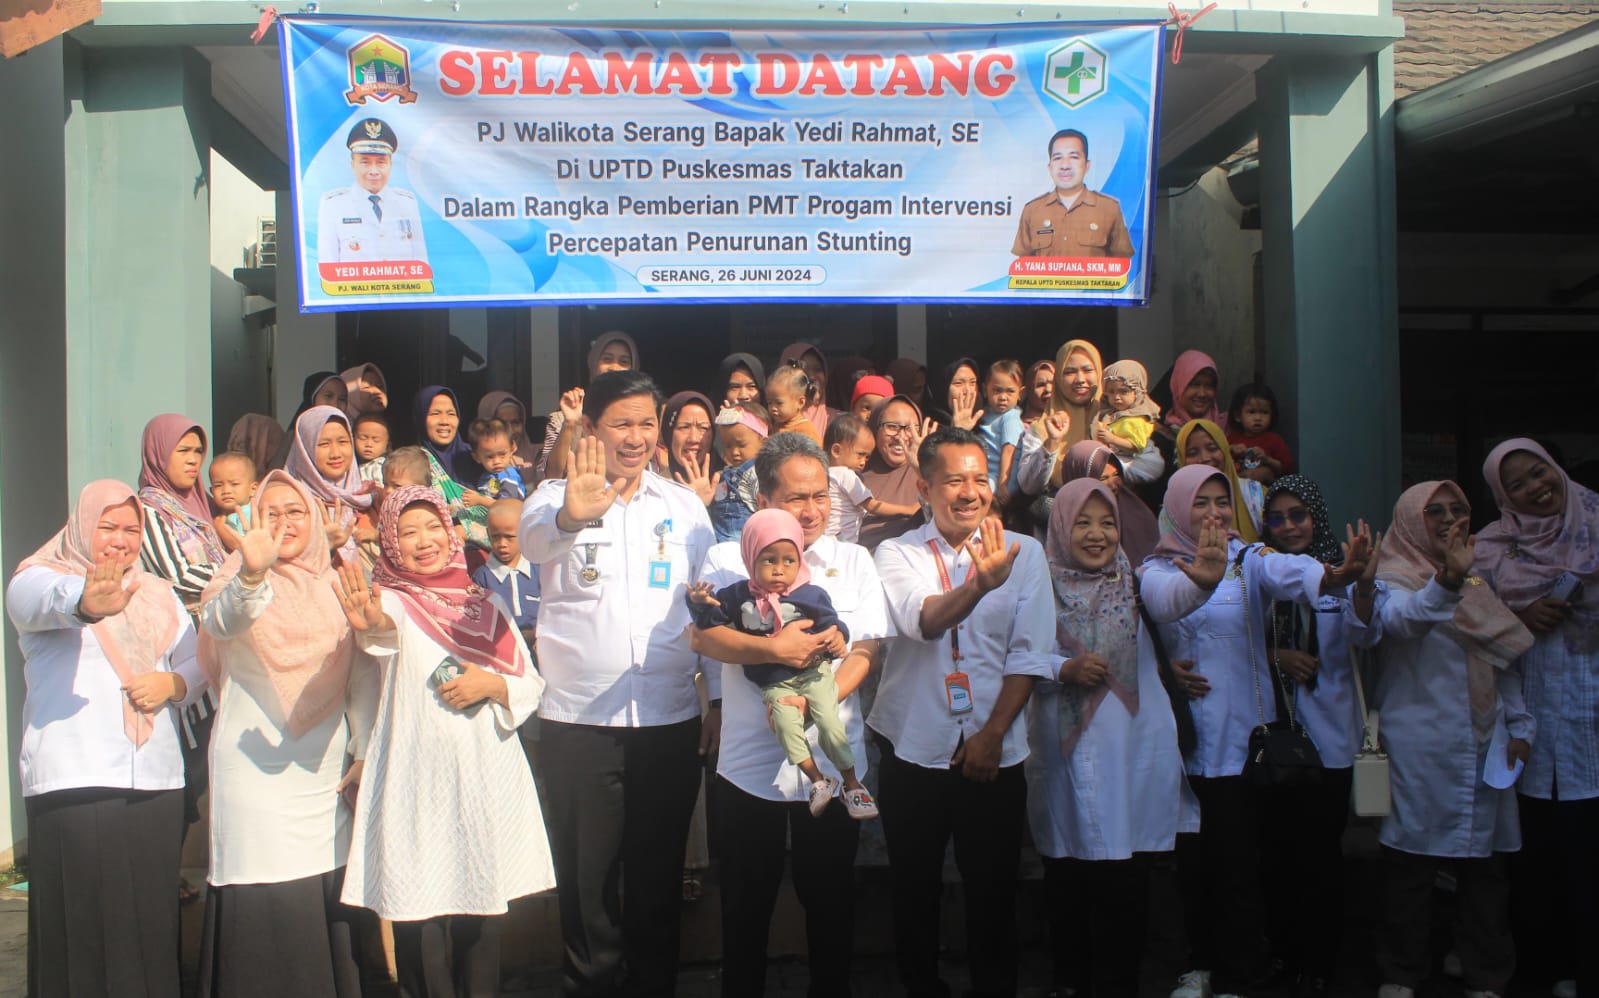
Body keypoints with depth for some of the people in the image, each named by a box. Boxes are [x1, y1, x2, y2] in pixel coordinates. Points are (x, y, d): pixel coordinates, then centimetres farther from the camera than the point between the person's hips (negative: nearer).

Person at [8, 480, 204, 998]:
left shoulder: (158, 594, 19)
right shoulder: (40, 577, 2)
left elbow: (197, 662, 16)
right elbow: (41, 602, -22)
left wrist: (173, 684, -7)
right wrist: (84, 600, -46)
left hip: (157, 781, 4)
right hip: (74, 783, -4)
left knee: (152, 924, 4)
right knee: (83, 923, -5)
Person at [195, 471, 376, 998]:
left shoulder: (337, 588, 9)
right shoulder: (240, 580, -3)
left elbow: (362, 674, 11)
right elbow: (223, 620, -27)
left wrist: (365, 750, 5)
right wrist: (252, 574, -47)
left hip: (324, 773, 4)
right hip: (255, 771, -4)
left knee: (328, 903, 9)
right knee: (262, 909, -4)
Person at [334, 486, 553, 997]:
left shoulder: (486, 604, 11)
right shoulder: (393, 602, 0)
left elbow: (532, 685, 11)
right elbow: (384, 632, -26)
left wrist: (491, 685, -9)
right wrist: (371, 624, -49)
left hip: (488, 778, 3)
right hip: (418, 782, -3)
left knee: (482, 912, 10)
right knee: (420, 919, -2)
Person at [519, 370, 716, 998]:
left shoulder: (685, 505, 8)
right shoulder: (558, 495, 0)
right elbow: (533, 540, -23)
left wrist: (720, 701, 4)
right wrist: (573, 516, -46)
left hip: (671, 719, 2)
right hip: (578, 723, -2)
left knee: (658, 877, 12)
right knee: (588, 880, 7)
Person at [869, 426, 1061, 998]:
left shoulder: (1025, 553, 2)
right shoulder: (897, 554, -1)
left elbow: (1030, 655, -1)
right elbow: (925, 621, -21)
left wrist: (992, 733, -9)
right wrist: (980, 583, -39)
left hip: (994, 754, 0)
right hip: (914, 752, 0)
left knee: (993, 894, 7)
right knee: (914, 892, 11)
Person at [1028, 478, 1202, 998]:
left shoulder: (1135, 582, 7)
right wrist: (1065, 669, -15)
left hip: (1132, 753, 1)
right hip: (1065, 753, 0)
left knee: (1123, 878, 0)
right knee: (1067, 877, 6)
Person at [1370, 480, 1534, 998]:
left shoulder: (1479, 579, 18)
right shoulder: (1393, 579, -3)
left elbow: (1505, 659, 22)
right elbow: (1401, 619, -27)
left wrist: (1519, 725, 14)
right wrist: (1446, 580, -44)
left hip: (1484, 743, 6)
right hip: (1419, 746, -6)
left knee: (1485, 864, 8)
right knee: (1411, 863, -1)